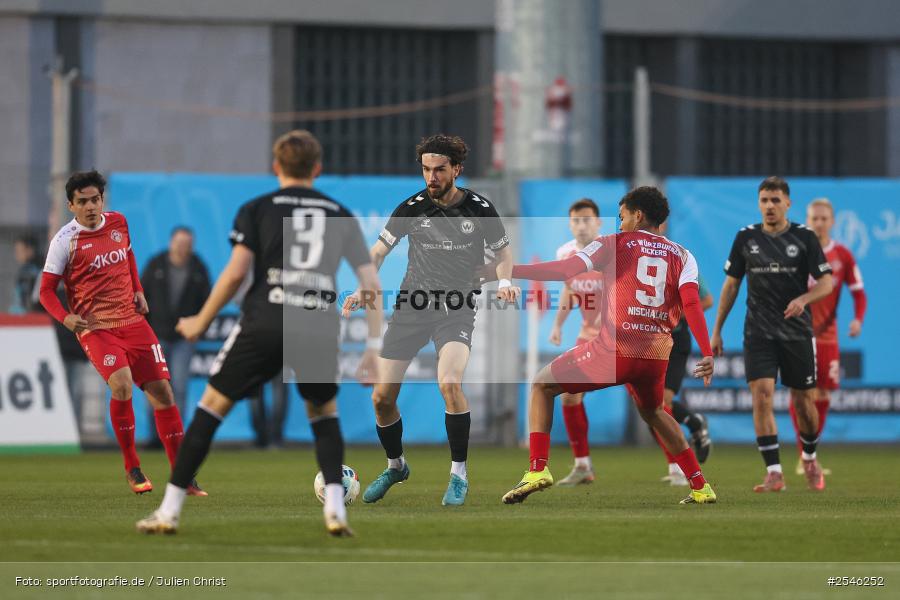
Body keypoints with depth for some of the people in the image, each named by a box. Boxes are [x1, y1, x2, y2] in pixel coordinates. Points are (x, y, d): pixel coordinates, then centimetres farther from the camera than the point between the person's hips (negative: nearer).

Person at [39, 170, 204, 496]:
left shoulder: (118, 222, 6)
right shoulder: (65, 241, -8)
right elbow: (46, 290, -4)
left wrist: (138, 290, 13)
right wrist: (65, 318, -21)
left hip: (132, 320, 5)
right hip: (95, 328, -5)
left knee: (162, 391, 0)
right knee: (122, 386, -27)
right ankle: (132, 467, -8)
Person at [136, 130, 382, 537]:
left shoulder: (257, 209, 10)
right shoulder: (341, 215, 18)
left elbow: (235, 273, 0)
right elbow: (370, 282, 13)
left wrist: (201, 323, 10)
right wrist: (375, 345, 15)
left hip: (265, 324, -2)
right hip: (320, 328, 2)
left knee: (213, 405, 9)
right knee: (324, 412, 24)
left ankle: (169, 511, 6)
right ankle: (335, 508, 4)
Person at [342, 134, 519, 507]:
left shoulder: (479, 209, -5)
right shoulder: (412, 207, -4)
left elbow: (503, 253, 8)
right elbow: (378, 251, 4)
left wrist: (504, 282, -13)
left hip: (457, 308, -3)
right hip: (412, 305, 3)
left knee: (450, 384, -29)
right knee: (382, 397, 0)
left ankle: (459, 474, -14)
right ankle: (395, 466, 28)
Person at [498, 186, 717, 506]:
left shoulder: (614, 243, 5)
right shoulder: (681, 256, 14)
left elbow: (564, 270, -8)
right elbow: (691, 302, -2)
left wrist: (507, 271, -7)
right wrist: (707, 353, -7)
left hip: (615, 348, -5)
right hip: (657, 355, 5)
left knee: (542, 386, 12)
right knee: (653, 412, 34)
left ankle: (538, 469, -5)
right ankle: (700, 488, 28)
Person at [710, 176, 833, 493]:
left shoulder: (804, 237, -2)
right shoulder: (746, 238, 4)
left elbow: (826, 282, -2)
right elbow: (731, 285, 11)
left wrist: (803, 299, -23)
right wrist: (717, 330, 10)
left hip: (797, 332, -1)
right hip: (758, 333, 1)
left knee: (804, 401, 6)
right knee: (762, 395, -15)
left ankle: (810, 458, 34)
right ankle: (774, 473, -15)